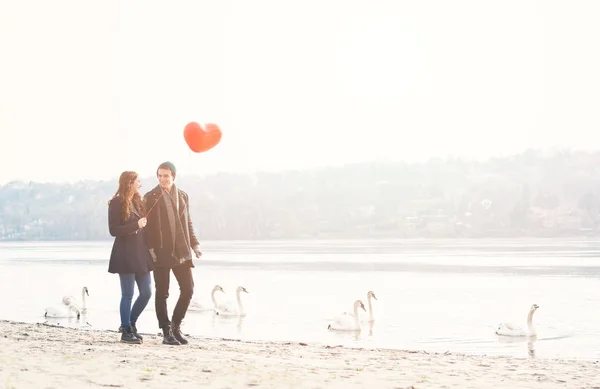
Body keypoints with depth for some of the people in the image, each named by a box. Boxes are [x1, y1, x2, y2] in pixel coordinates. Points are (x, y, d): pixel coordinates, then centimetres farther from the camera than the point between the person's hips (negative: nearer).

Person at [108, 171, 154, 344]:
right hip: (125, 254, -7)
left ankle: (130, 324, 22)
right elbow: (113, 230, -13)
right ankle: (126, 331, 9)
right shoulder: (117, 203, -7)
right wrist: (136, 225, -19)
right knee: (128, 294, -2)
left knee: (146, 292, 6)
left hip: (140, 253, 7)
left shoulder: (137, 201, 15)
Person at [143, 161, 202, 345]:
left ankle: (176, 325, 17)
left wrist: (194, 244, 9)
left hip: (181, 252, 4)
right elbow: (147, 225, -4)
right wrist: (150, 249, -12)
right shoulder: (151, 197, -1)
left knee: (188, 289, 0)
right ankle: (166, 332, 7)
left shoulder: (183, 196, 13)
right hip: (161, 252, -4)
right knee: (162, 293, 0)